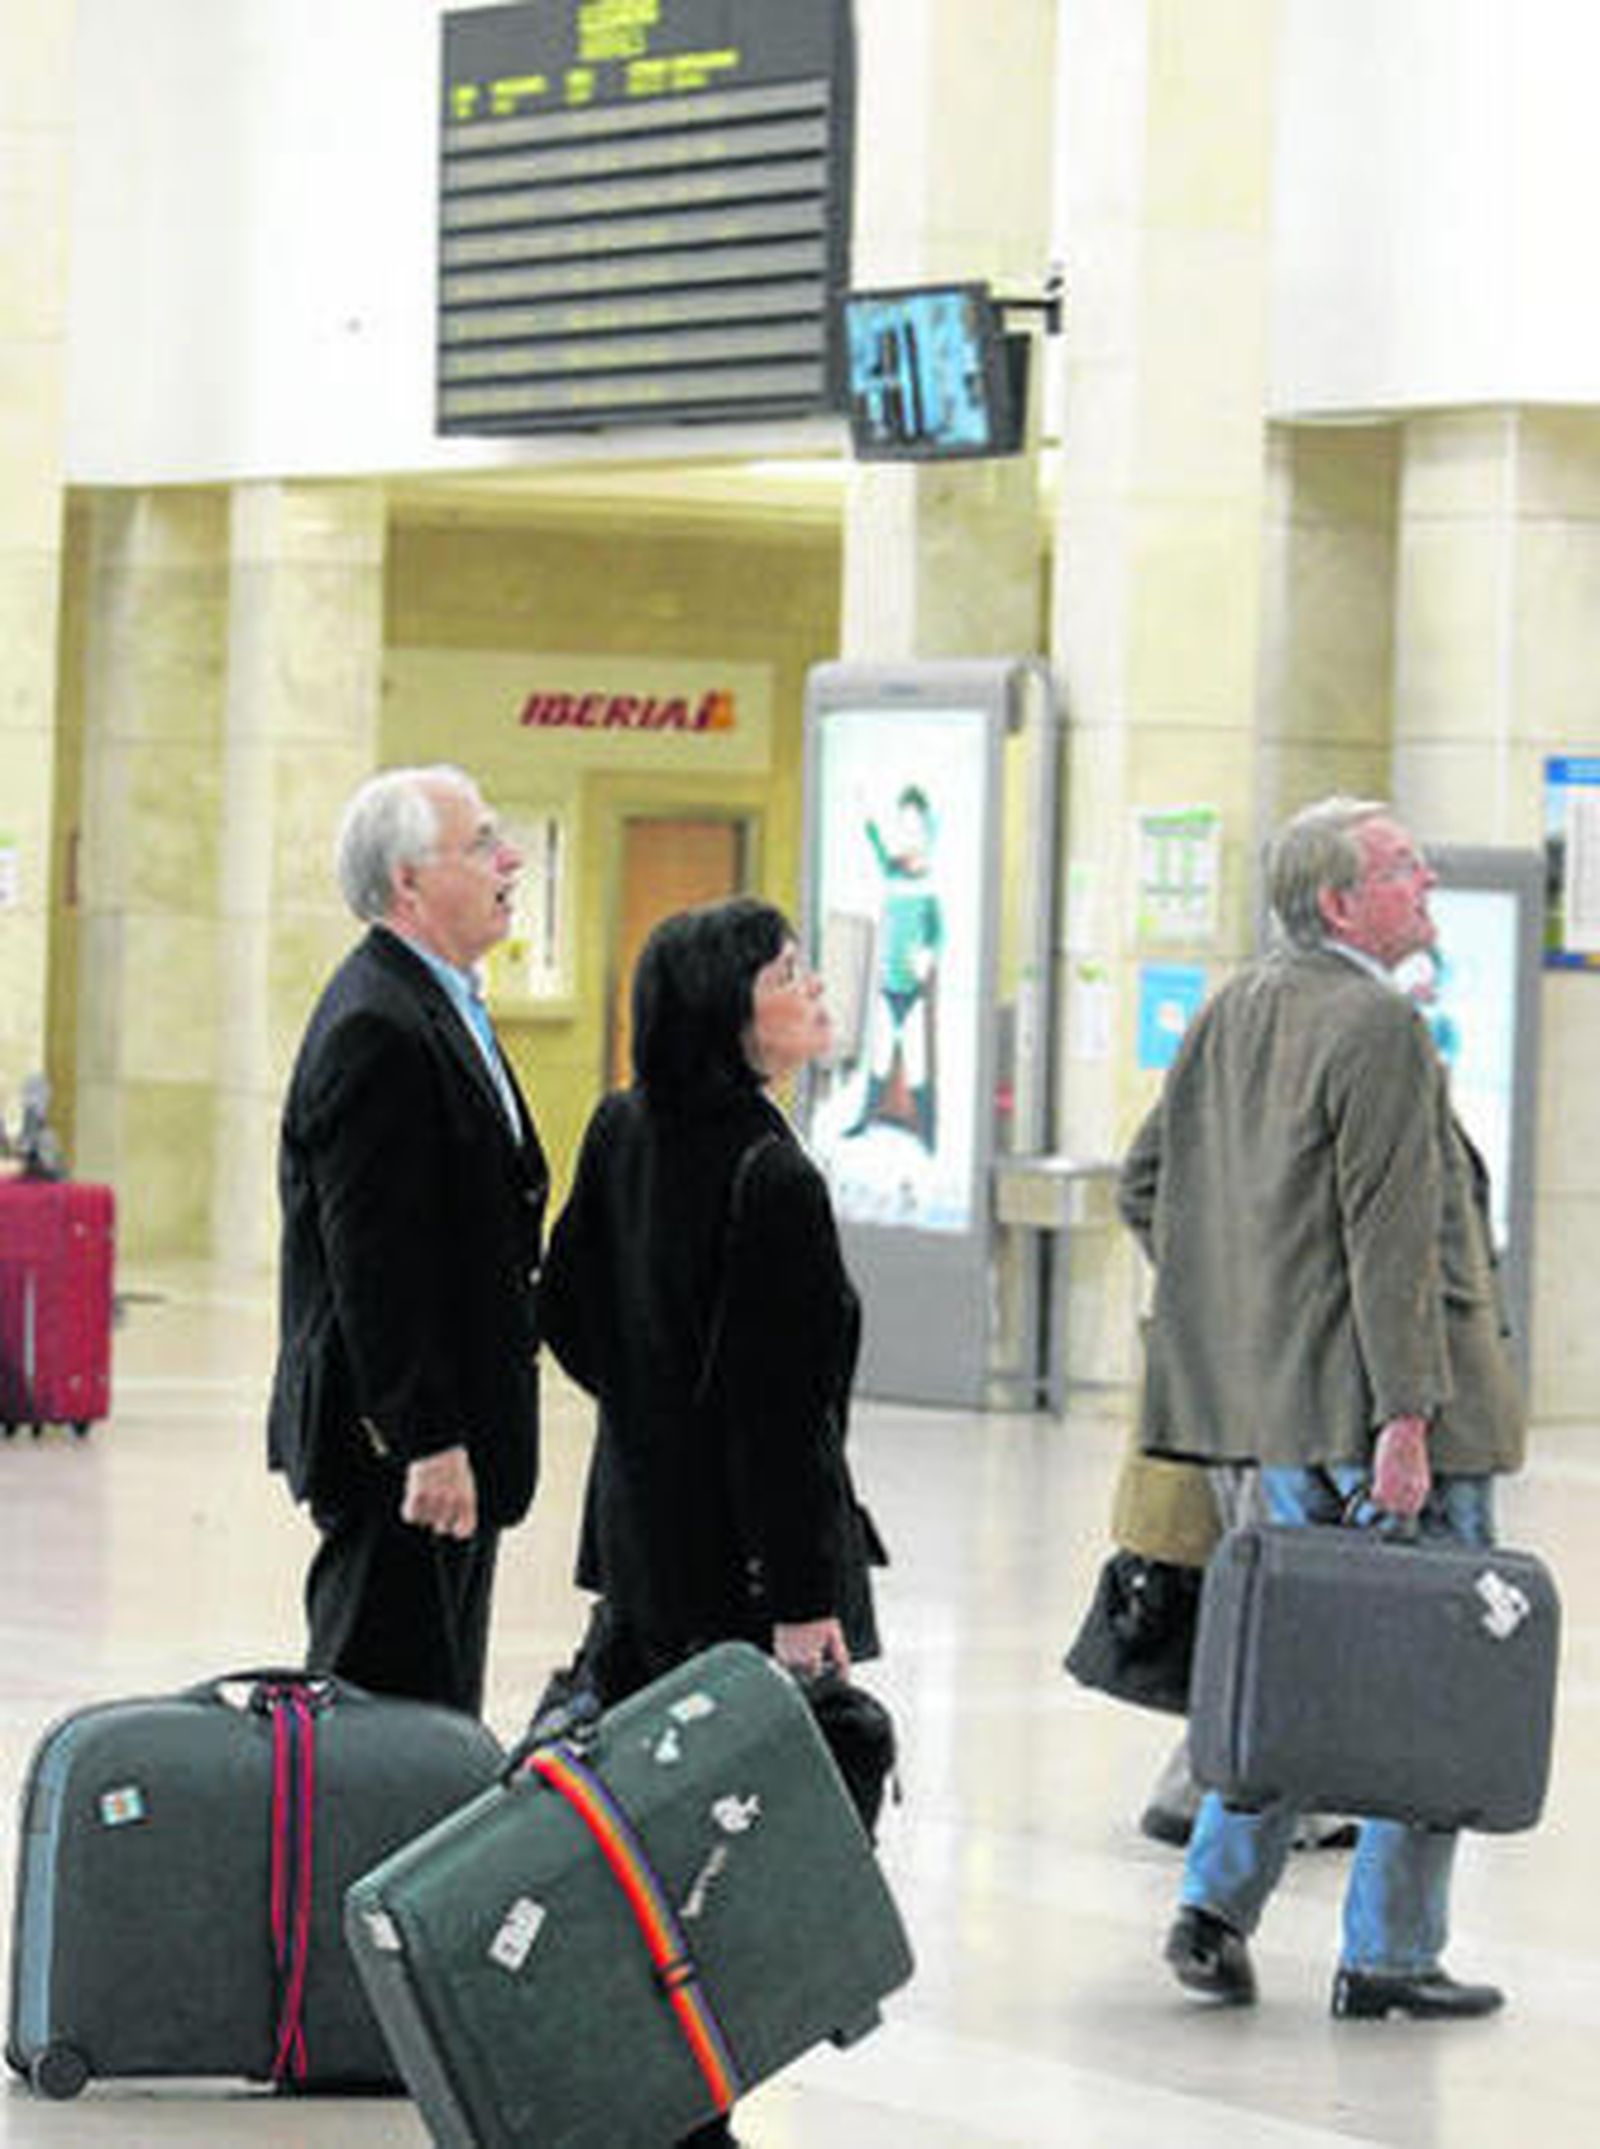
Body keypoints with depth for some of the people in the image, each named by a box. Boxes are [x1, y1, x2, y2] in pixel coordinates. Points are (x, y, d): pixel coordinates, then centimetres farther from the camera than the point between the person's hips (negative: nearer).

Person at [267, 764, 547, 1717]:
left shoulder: (440, 1005, 15)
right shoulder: (376, 1030, -19)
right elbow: (374, 1263, -23)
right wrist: (428, 1442, -24)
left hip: (449, 1432, 10)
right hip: (403, 1440, -10)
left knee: (438, 1707, 14)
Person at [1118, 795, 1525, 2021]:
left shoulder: (1231, 1016, 10)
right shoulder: (1380, 1027, -16)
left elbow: (1145, 1185, 16)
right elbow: (1391, 1239, -21)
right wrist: (1403, 1418, -23)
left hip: (1281, 1409, 8)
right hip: (1382, 1394, -8)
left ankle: (1218, 1901, 12)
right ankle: (1390, 1953, 2)